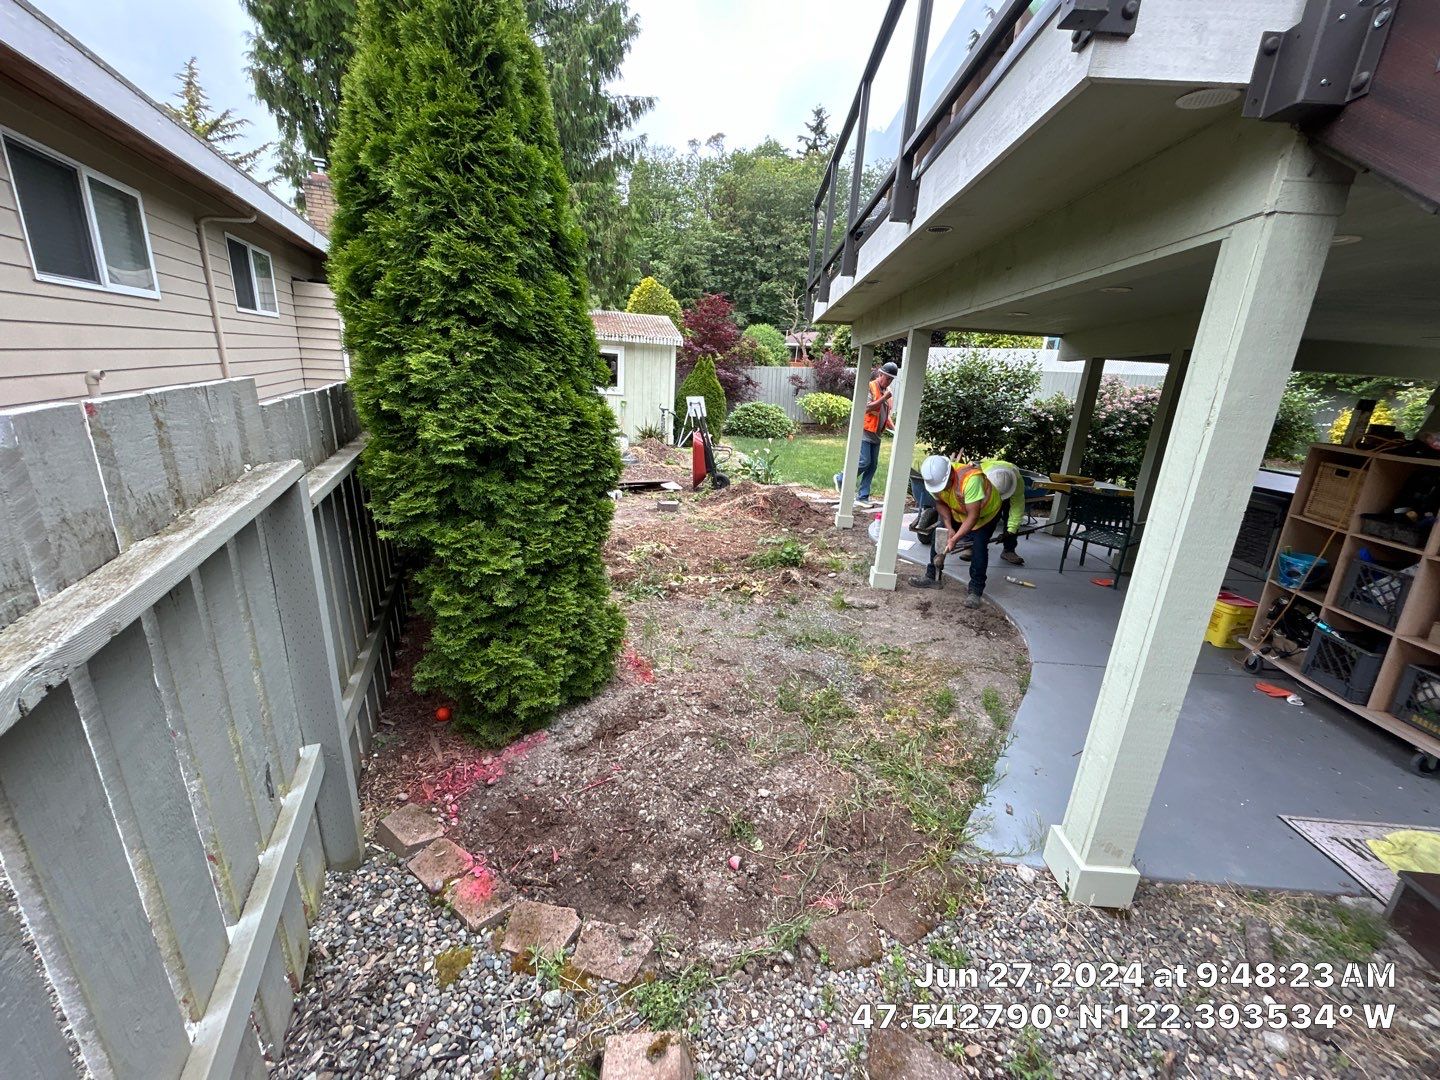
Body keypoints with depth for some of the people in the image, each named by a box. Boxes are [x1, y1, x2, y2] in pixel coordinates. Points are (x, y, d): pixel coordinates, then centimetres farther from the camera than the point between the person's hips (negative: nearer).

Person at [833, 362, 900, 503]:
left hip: (876, 434, 8)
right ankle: (841, 478, 10)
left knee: (873, 465, 4)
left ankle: (863, 496, 9)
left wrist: (893, 428, 8)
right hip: (864, 431, -8)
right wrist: (884, 398, -22)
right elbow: (867, 408, -19)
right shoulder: (870, 387, -8)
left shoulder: (888, 392, 13)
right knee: (864, 462, -12)